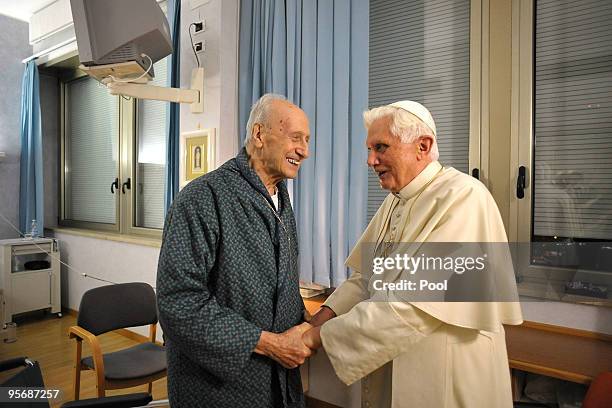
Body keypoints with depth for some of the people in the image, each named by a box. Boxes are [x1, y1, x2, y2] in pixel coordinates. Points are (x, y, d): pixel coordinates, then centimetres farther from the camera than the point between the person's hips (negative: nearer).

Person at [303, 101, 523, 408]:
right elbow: (366, 275, 8)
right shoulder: (394, 200, 6)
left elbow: (416, 305, -29)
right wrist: (330, 311, -9)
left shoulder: (463, 196, -23)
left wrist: (322, 335, -24)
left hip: (443, 378, -7)